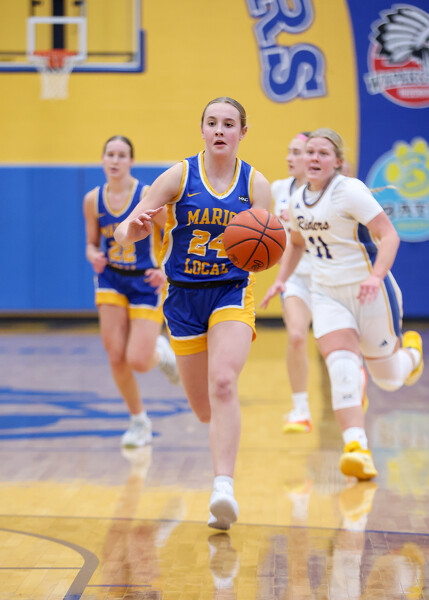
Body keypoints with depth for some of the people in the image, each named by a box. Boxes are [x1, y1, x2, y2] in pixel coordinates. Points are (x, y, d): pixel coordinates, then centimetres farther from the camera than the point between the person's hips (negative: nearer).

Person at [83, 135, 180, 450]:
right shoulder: (93, 200, -2)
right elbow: (92, 244, 9)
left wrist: (166, 269, -24)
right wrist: (94, 256, -15)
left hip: (146, 282, -3)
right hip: (112, 281, 3)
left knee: (138, 361, -14)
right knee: (116, 358, -7)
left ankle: (160, 351, 26)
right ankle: (139, 421, 15)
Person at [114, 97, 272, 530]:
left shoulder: (255, 184, -2)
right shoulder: (179, 176, -4)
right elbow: (125, 231, -9)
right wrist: (132, 228, -33)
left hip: (232, 293, -1)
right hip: (184, 297, 1)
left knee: (223, 383, -26)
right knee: (204, 409, 8)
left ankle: (223, 489, -32)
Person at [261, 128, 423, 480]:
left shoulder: (350, 191, -15)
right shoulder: (298, 200, 6)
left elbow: (389, 235, -20)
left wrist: (377, 276, -35)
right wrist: (281, 280, 11)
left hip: (369, 294, -4)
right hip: (327, 294, 4)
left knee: (388, 380, 8)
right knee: (341, 364, -21)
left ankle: (411, 351, 44)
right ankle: (357, 447, -28)